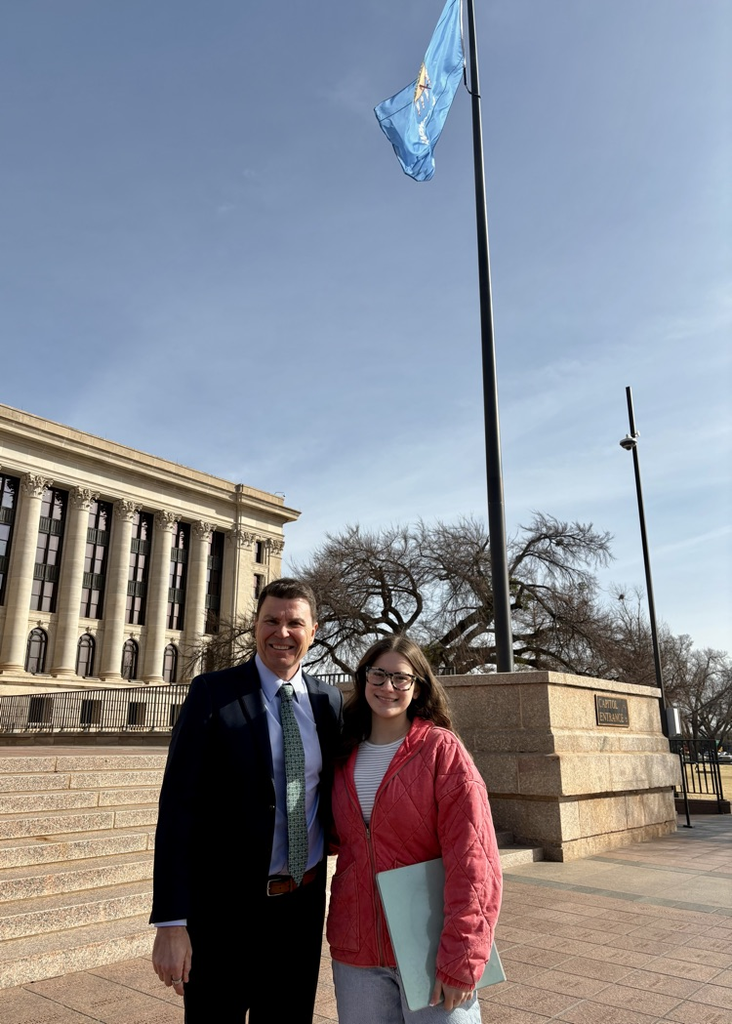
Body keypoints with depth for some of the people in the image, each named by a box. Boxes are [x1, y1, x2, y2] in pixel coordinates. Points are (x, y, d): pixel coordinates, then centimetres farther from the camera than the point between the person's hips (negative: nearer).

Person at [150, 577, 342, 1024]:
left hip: (304, 903, 4)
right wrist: (171, 921, -17)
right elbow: (179, 807, -14)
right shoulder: (213, 693, -11)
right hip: (226, 905, -3)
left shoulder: (331, 700, 1)